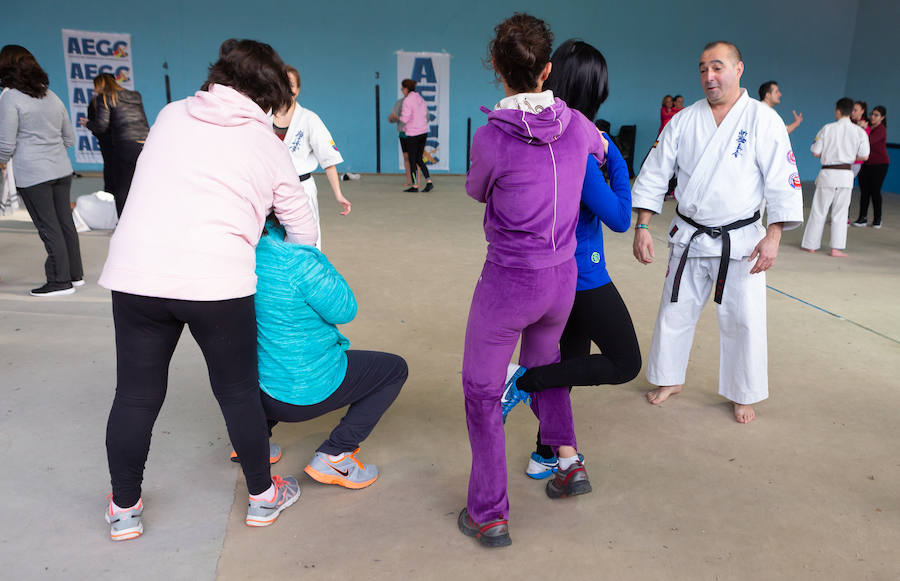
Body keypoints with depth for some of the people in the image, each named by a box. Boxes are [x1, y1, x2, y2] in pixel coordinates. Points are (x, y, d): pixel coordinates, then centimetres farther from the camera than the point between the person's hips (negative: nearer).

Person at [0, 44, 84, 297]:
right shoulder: (52, 96, 11)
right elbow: (70, 138, 17)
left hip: (32, 174, -6)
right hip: (62, 169, 6)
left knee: (48, 227, -1)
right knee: (65, 221, 12)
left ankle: (60, 281, 5)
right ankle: (75, 274, 20)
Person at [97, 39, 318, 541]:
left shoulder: (171, 115, 14)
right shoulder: (268, 146, 7)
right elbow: (304, 226, 13)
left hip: (135, 275, 3)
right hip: (217, 281, -2)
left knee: (136, 395, 15)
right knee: (238, 392, 14)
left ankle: (124, 510, 32)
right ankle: (263, 497, 32)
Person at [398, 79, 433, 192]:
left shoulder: (407, 100, -13)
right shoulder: (420, 99, 10)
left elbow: (404, 119, -17)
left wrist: (398, 117, 6)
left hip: (413, 133, -7)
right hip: (423, 132, 7)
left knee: (412, 160, 3)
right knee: (419, 159, 14)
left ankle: (415, 186, 7)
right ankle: (429, 182, 2)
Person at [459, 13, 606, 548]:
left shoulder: (491, 139, -19)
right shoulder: (577, 125, -5)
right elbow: (601, 148, 21)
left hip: (509, 282, -5)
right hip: (564, 276, 5)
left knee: (483, 391, 11)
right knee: (543, 363, 32)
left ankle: (489, 515, 17)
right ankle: (568, 457, 29)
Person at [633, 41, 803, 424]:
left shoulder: (763, 120, -6)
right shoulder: (684, 120, 1)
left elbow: (783, 181, -8)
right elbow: (654, 174, 2)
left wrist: (773, 237, -15)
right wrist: (642, 228, -4)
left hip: (740, 241, -2)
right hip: (689, 237, 3)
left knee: (742, 319, 4)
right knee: (675, 310, 12)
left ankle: (742, 395, 24)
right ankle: (670, 379, 32)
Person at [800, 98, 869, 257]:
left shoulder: (827, 129, -6)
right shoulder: (859, 131, -2)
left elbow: (815, 152, -4)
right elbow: (864, 156, 0)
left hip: (828, 172, -1)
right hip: (846, 174, 1)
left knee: (818, 210, 9)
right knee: (840, 213, 8)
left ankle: (810, 245, 15)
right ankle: (836, 248, 6)